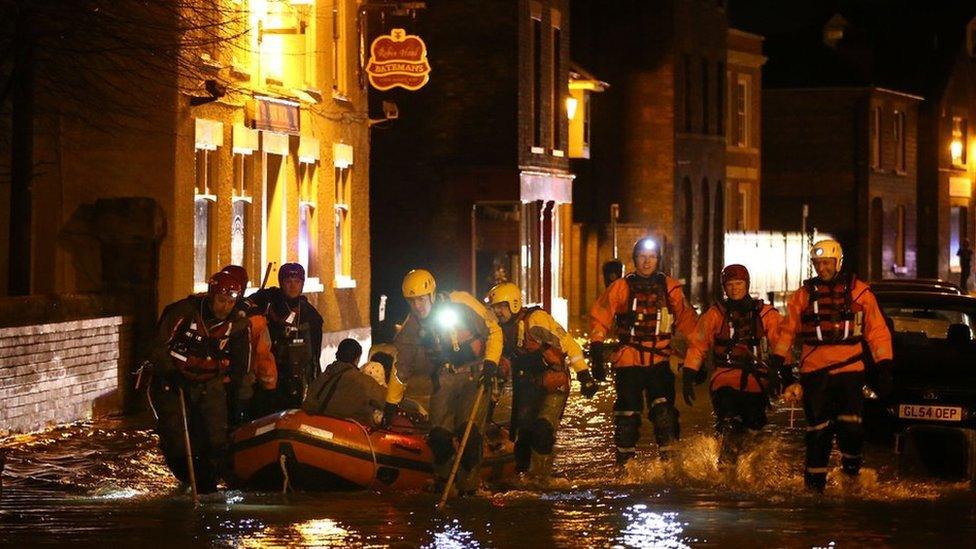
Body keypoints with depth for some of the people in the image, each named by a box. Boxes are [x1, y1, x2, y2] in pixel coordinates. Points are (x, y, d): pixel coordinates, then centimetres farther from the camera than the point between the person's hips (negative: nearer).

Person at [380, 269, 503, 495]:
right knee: (439, 433, -9)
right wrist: (390, 404, 10)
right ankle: (441, 477, 17)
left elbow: (494, 330, -7)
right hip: (444, 378, 3)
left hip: (475, 374, -3)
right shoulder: (412, 326, -3)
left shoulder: (461, 303, -16)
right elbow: (402, 367, 8)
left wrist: (490, 362, -18)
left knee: (469, 431, -16)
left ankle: (468, 483, -3)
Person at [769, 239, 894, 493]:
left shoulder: (858, 291, 7)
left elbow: (877, 331, 8)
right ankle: (815, 480, 12)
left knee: (851, 427, -15)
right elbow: (787, 330, 17)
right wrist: (777, 362, 10)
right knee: (818, 430, 2)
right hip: (814, 373, 1)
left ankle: (851, 463, 13)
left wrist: (884, 367, 3)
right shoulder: (804, 295, 10)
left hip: (850, 369, -1)